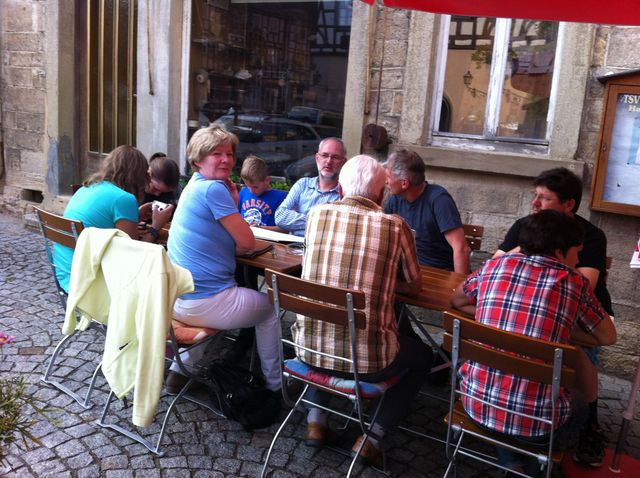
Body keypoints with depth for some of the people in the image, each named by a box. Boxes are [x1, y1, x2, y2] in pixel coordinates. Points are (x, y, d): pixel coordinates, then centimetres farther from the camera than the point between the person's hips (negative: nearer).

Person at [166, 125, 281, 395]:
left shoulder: (194, 186, 12)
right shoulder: (214, 189, -17)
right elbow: (247, 243, -13)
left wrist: (231, 202, 4)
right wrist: (233, 204, 4)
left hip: (176, 300, 9)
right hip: (208, 303, -9)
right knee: (269, 309, 18)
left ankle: (181, 369, 31)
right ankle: (273, 384, 29)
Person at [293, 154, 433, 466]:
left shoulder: (317, 213, 2)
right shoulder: (395, 225, -6)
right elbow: (414, 286, 8)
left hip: (309, 347, 3)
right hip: (365, 357, -3)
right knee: (423, 355, 27)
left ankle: (316, 419, 28)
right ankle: (374, 435, 15)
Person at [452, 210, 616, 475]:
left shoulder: (495, 265, 3)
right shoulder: (574, 281, -3)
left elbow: (456, 301, 20)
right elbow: (608, 337, 10)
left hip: (477, 403, 3)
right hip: (535, 419, -2)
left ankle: (509, 458, 33)